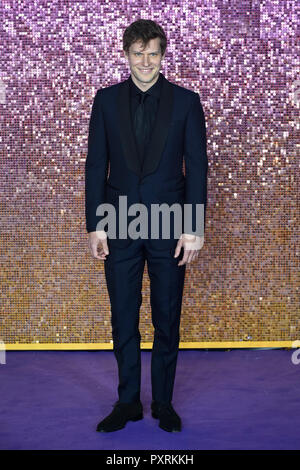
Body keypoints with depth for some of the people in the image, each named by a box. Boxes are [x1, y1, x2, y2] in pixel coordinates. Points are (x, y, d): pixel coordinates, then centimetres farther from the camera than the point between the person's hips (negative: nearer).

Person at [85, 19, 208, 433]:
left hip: (169, 227, -1)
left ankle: (163, 402, 23)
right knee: (124, 321, 8)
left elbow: (197, 166, -1)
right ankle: (128, 402, 22)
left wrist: (193, 228, -7)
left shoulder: (186, 101, 1)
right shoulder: (106, 100, 5)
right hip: (119, 227, 1)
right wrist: (95, 225, -2)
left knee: (167, 320, 8)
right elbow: (96, 165, 4)